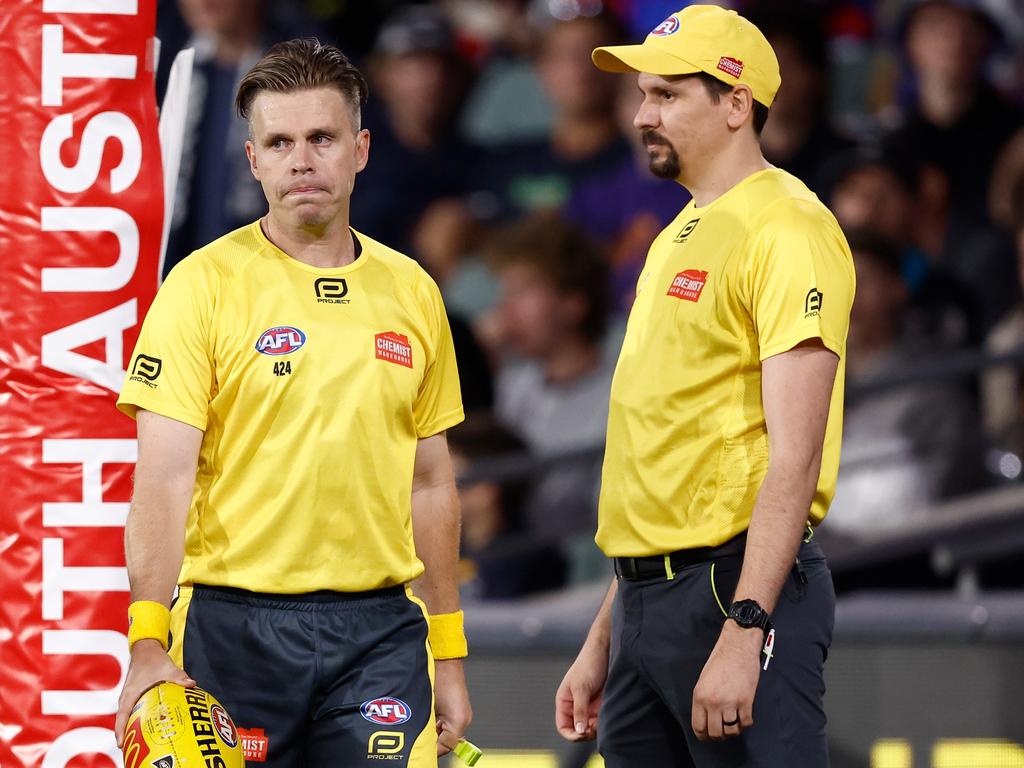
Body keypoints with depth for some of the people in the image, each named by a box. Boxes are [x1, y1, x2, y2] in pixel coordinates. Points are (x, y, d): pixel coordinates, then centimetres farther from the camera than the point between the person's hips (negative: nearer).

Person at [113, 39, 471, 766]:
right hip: (234, 623, -3)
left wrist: (448, 652, 15)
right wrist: (148, 644, -21)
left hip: (379, 630, 3)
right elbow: (163, 478, -11)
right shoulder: (205, 285, -4)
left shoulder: (412, 293, 10)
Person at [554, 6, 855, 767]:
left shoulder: (786, 230, -10)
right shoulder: (677, 240, 19)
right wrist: (601, 644, 20)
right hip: (648, 601, 9)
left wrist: (742, 632, -24)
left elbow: (794, 453, -18)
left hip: (737, 588, -9)